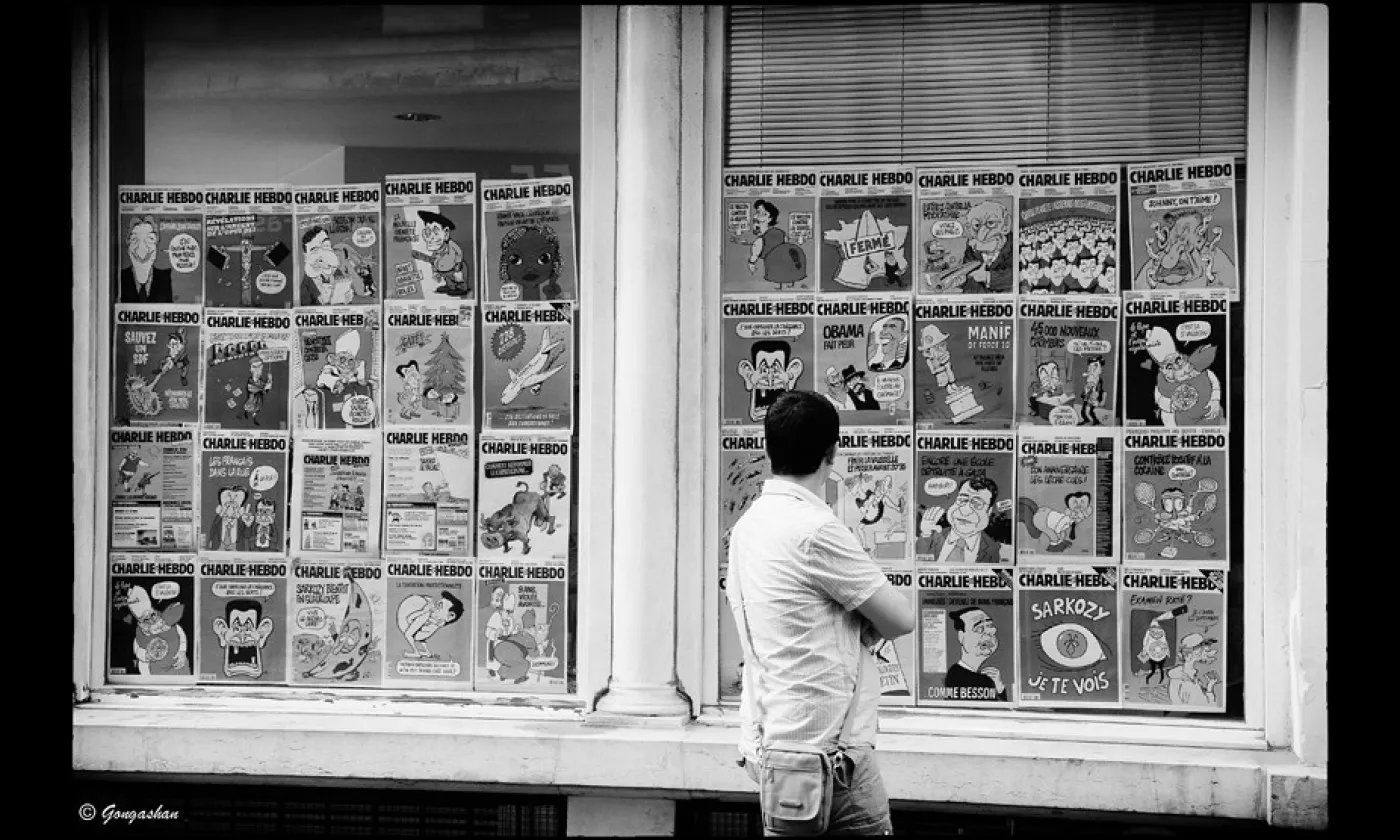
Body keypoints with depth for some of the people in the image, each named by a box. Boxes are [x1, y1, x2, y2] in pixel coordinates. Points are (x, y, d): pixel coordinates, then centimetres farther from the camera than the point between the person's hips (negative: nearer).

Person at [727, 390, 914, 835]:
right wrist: (868, 628, 9)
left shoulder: (749, 523, 10)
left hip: (769, 740, 9)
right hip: (825, 749, -9)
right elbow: (901, 619, -9)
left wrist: (859, 627, 2)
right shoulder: (815, 530, -17)